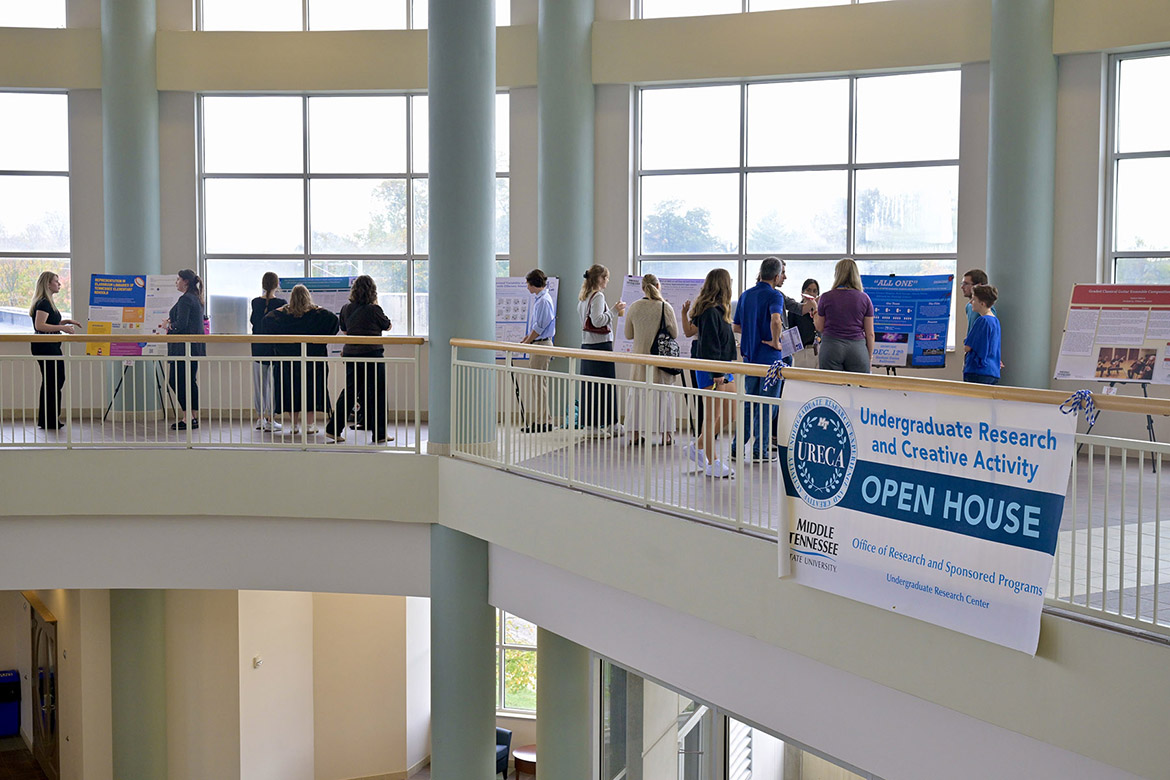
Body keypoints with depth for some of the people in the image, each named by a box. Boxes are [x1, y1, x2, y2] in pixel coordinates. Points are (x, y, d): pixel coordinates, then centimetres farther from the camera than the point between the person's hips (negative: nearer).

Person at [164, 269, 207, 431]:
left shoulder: (185, 299, -14)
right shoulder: (196, 299, 16)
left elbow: (181, 324, -20)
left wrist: (168, 326, -2)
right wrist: (172, 322, 13)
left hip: (183, 347, -10)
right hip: (195, 347, 10)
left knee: (175, 380, -5)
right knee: (191, 381, 11)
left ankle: (186, 418, -8)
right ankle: (194, 417, 12)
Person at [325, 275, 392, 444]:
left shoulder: (346, 309, 4)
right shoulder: (374, 310, -10)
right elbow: (388, 326, 7)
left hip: (350, 354, 5)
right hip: (372, 355, -5)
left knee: (349, 391, 13)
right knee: (377, 393, 4)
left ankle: (333, 429, 12)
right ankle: (379, 434, 7)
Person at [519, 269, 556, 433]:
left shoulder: (543, 300, -17)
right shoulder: (539, 299, 14)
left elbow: (540, 327, -18)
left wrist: (526, 343, -10)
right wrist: (526, 338, 15)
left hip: (542, 344, -10)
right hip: (538, 344, 10)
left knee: (539, 382, -7)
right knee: (537, 382, 13)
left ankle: (543, 421, -4)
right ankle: (536, 419, 18)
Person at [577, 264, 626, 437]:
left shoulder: (583, 296, 15)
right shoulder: (597, 296, -13)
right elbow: (597, 321, -21)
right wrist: (614, 311, -12)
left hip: (586, 343, 9)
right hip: (601, 343, -9)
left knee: (589, 383, 10)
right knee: (603, 384, -5)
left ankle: (590, 423, 14)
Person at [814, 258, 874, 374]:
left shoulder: (826, 297, 0)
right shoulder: (864, 298, 2)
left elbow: (820, 328, 9)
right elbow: (870, 333, 3)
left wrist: (815, 316, 29)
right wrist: (870, 356, 14)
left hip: (831, 347, 0)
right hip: (857, 347, 0)